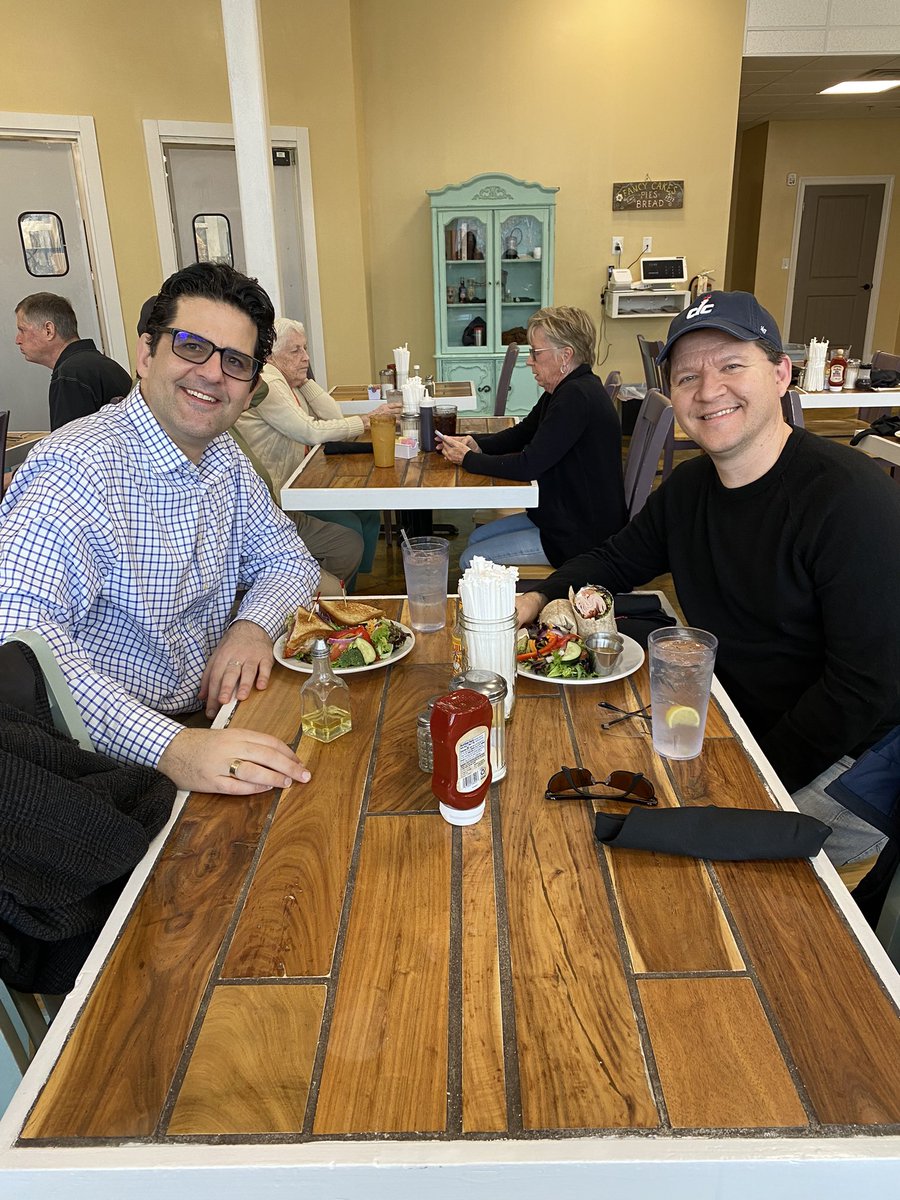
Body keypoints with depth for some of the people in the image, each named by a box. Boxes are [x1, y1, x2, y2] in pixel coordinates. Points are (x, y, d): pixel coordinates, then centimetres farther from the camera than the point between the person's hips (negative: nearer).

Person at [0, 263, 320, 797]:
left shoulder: (225, 459, 6)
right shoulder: (79, 468, -20)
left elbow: (290, 560, 15)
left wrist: (253, 625, -7)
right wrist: (170, 748, -41)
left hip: (207, 722, 8)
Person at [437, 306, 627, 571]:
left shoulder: (577, 397, -24)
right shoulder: (563, 391, 9)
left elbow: (528, 465, -26)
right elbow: (520, 434, 17)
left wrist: (468, 459, -13)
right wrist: (477, 444, -2)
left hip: (580, 537, -10)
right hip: (561, 516, 10)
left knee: (471, 561, -8)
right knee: (476, 539, 15)